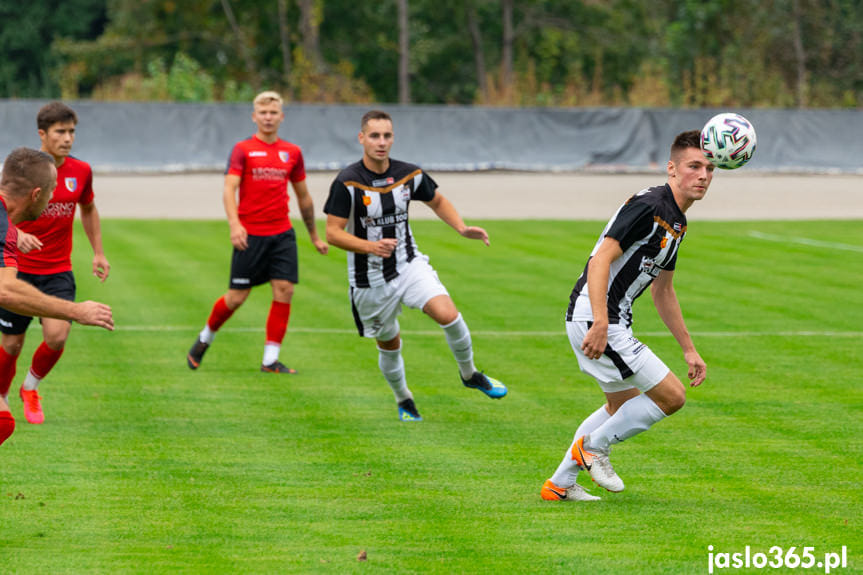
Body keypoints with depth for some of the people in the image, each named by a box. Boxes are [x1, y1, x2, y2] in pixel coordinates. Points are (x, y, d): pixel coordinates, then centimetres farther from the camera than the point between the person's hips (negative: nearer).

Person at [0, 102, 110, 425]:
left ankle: (31, 388, 10)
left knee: (57, 335, -18)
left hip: (59, 272, 2)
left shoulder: (81, 172, 1)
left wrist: (98, 252, 15)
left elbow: (88, 210, 20)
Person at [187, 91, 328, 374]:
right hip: (250, 235, -3)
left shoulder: (292, 153, 10)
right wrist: (235, 224, -27)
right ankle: (205, 338, 27)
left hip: (282, 234, 3)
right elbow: (229, 189, -11)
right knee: (237, 297, 0)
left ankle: (270, 360, 0)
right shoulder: (243, 150, -1)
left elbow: (303, 196, 20)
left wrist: (314, 236, 25)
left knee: (284, 291, -8)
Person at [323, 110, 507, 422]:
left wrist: (462, 228, -1)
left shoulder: (409, 174, -5)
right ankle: (403, 399, 39)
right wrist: (371, 247, -33)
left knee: (448, 314, -20)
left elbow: (437, 201, 15)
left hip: (410, 265, 2)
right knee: (390, 345, 10)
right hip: (370, 279, -2)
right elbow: (333, 233, -17)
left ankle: (470, 374, 5)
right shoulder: (347, 182, -17)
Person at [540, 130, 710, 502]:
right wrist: (600, 324, -33)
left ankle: (560, 484, 30)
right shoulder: (648, 205, -17)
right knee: (671, 395, -7)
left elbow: (663, 292, 24)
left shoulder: (677, 223, 14)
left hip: (611, 321, 11)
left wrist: (689, 349, 24)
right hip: (594, 319, -11)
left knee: (625, 405, 25)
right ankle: (593, 447, 8)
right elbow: (601, 259, -25)